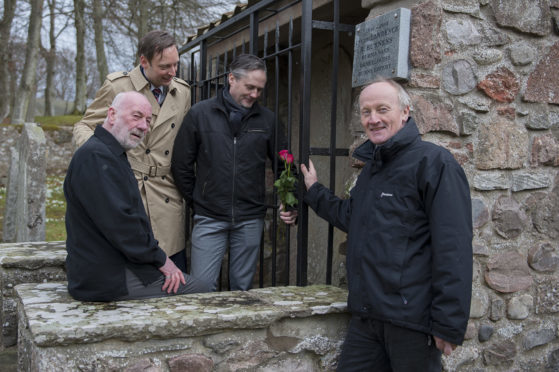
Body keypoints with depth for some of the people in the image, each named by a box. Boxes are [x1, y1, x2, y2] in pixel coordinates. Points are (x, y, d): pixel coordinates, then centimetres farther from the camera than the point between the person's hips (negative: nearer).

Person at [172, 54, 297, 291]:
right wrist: (195, 201, 5)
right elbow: (181, 164, 5)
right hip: (209, 219, -1)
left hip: (250, 220, 2)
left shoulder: (267, 119, 6)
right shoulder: (200, 114, 0)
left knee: (242, 288, 10)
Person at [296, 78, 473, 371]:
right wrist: (314, 191, 30)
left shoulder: (433, 162, -12)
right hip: (366, 316, 8)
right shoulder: (371, 168, 17)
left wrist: (448, 324, -21)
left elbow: (453, 247, -18)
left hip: (411, 321, -8)